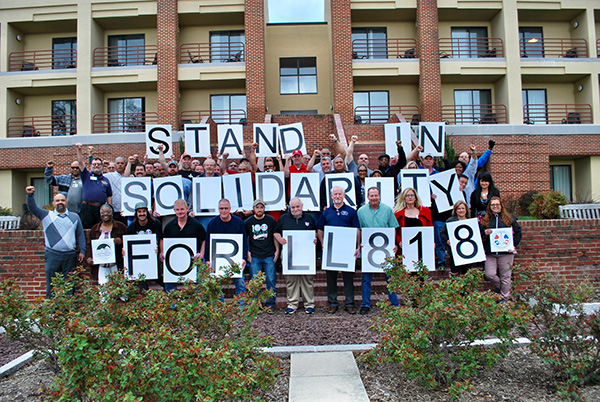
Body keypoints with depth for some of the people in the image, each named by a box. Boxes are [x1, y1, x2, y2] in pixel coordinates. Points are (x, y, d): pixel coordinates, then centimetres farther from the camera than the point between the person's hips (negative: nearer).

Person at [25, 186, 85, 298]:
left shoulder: (75, 217, 13)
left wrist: (82, 251, 6)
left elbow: (80, 235, 12)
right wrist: (30, 195, -19)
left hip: (70, 255, 1)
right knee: (51, 283, 3)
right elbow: (32, 208, -2)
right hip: (52, 255, -1)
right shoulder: (47, 215, 11)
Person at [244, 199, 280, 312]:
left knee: (271, 280, -1)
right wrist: (247, 252, 6)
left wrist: (277, 250, 3)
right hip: (254, 257, 1)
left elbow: (275, 236, 10)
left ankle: (270, 304, 12)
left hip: (269, 256, -1)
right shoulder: (248, 222, 5)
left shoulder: (271, 220, 3)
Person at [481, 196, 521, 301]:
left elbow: (518, 232, 7)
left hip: (506, 252, -1)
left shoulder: (509, 219, 6)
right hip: (490, 253, 2)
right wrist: (485, 233, -9)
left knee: (505, 276, 4)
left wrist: (513, 245, -3)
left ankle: (504, 298, 18)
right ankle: (499, 287, 24)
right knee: (489, 275, -7)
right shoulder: (485, 220, 10)